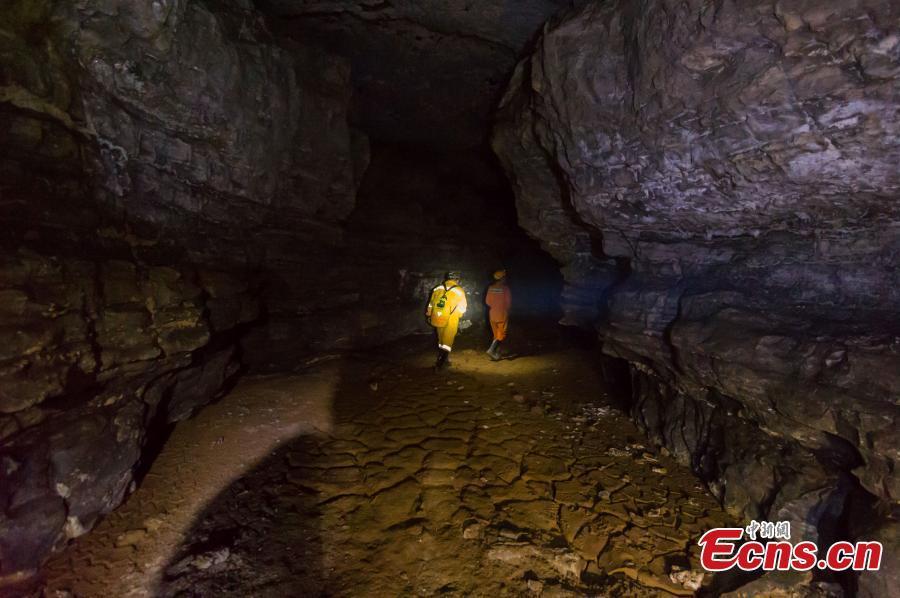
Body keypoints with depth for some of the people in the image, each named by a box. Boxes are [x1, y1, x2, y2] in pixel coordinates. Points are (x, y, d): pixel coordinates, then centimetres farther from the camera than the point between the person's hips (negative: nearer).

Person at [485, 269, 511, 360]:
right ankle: (492, 350, -16)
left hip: (492, 314, 5)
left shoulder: (491, 288, -1)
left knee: (496, 335, 15)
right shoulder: (505, 288, -13)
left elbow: (487, 301, 3)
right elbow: (509, 302, -10)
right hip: (502, 315, -5)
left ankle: (497, 354, 19)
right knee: (501, 335, 2)